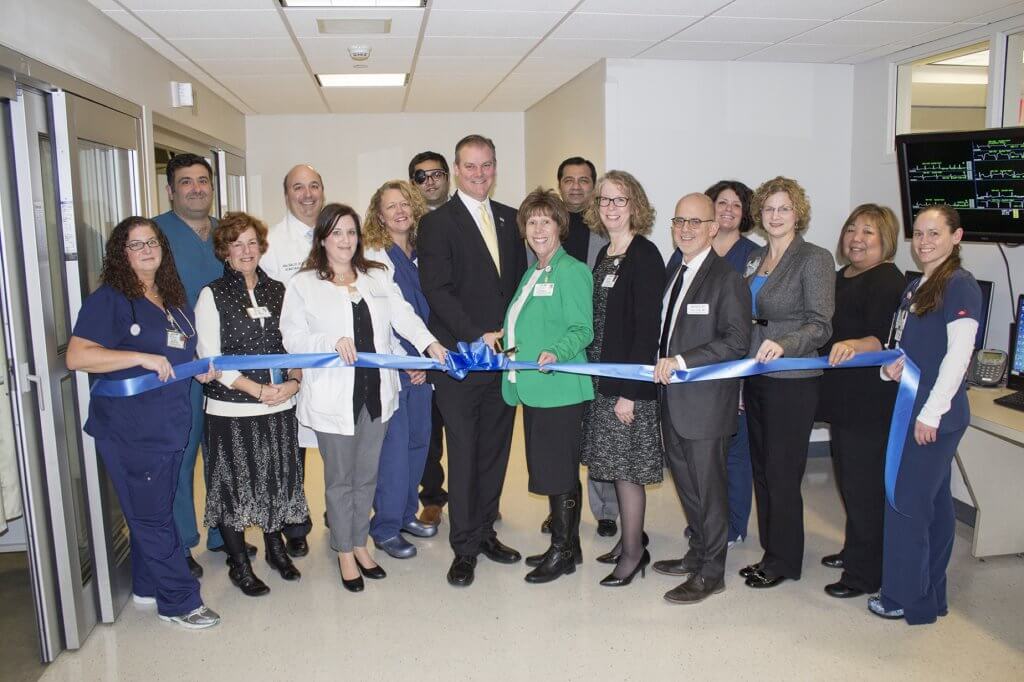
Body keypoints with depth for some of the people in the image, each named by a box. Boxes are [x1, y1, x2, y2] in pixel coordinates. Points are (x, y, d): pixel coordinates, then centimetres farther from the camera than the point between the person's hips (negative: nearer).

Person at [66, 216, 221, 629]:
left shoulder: (175, 300, 13)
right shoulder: (108, 300, -10)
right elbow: (76, 356, -20)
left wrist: (202, 370, 7)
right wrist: (142, 358, -24)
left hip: (172, 425, 7)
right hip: (129, 432, -7)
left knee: (153, 511, 17)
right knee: (152, 517, 1)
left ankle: (147, 587, 32)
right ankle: (180, 602, 11)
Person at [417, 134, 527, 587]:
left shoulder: (510, 219, 13)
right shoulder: (437, 222, -4)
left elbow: (520, 281, 14)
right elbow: (437, 290, -11)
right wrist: (477, 337, -17)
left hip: (504, 353, 5)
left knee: (495, 449, 12)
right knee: (463, 453, 2)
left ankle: (485, 530, 28)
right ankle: (464, 547, 13)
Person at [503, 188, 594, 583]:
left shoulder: (572, 271, -10)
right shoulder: (531, 274, 17)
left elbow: (582, 330, -15)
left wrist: (556, 353, -31)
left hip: (561, 390, -9)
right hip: (534, 388, 9)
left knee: (559, 472, 0)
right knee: (551, 471, 15)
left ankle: (562, 553, 14)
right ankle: (567, 546, 28)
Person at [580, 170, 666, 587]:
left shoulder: (645, 255, -12)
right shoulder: (604, 256, 12)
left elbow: (647, 327, -17)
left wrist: (630, 391, -19)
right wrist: (595, 373, 9)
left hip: (629, 380, -8)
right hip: (602, 378, 8)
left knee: (626, 467, 0)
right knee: (617, 465, 15)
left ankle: (633, 552, 14)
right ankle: (630, 538, 29)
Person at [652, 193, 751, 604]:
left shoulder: (727, 279, -13)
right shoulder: (676, 274, 13)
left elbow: (737, 341, -20)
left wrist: (681, 361, -23)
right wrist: (663, 364, 7)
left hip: (707, 404, -8)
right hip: (673, 400, 8)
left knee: (708, 487, 4)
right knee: (686, 483, 19)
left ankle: (710, 573, 19)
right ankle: (697, 555, 36)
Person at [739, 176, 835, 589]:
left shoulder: (815, 259, -8)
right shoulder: (755, 259, 12)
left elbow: (820, 325, -14)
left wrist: (784, 345, -31)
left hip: (792, 382, -7)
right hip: (755, 379, 7)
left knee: (782, 474, 1)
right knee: (761, 470, 13)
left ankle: (784, 561, 18)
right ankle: (770, 554, 26)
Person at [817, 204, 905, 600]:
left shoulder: (887, 281, -14)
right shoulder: (841, 277, 14)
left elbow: (887, 338, -23)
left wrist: (854, 345, -40)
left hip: (870, 403, -10)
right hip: (844, 397, 10)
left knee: (864, 486, -2)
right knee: (848, 478, 20)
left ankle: (865, 574, 11)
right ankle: (855, 551, 36)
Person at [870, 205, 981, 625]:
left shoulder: (959, 285, -12)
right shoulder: (915, 287, 13)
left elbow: (958, 355, -18)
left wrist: (931, 413, -20)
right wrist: (889, 366, -1)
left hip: (935, 417, -9)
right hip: (912, 410, 9)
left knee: (907, 504, -3)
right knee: (933, 503, 16)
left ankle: (905, 598, 11)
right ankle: (930, 595, 27)